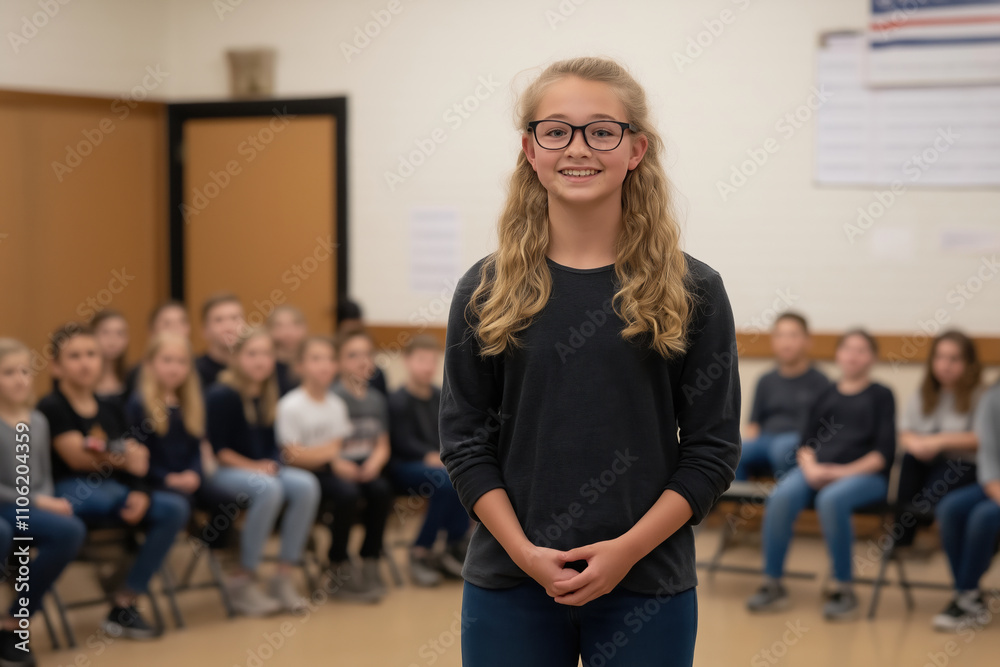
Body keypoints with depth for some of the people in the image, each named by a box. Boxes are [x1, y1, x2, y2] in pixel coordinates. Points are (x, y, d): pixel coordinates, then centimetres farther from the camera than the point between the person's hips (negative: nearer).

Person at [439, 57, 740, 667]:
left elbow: (713, 450, -2)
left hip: (647, 587, -1)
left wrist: (627, 549, -12)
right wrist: (524, 551, -10)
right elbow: (465, 442, 2)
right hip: (508, 591, 1)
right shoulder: (485, 291, 2)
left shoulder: (693, 292, -2)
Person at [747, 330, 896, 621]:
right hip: (817, 469, 4)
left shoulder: (881, 395, 9)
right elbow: (806, 441, 15)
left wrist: (843, 472, -12)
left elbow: (884, 452, -1)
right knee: (781, 497, -28)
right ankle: (772, 585, -20)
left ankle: (845, 591, -25)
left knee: (831, 499, -38)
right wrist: (810, 466, -7)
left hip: (865, 473, -4)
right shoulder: (827, 394, 21)